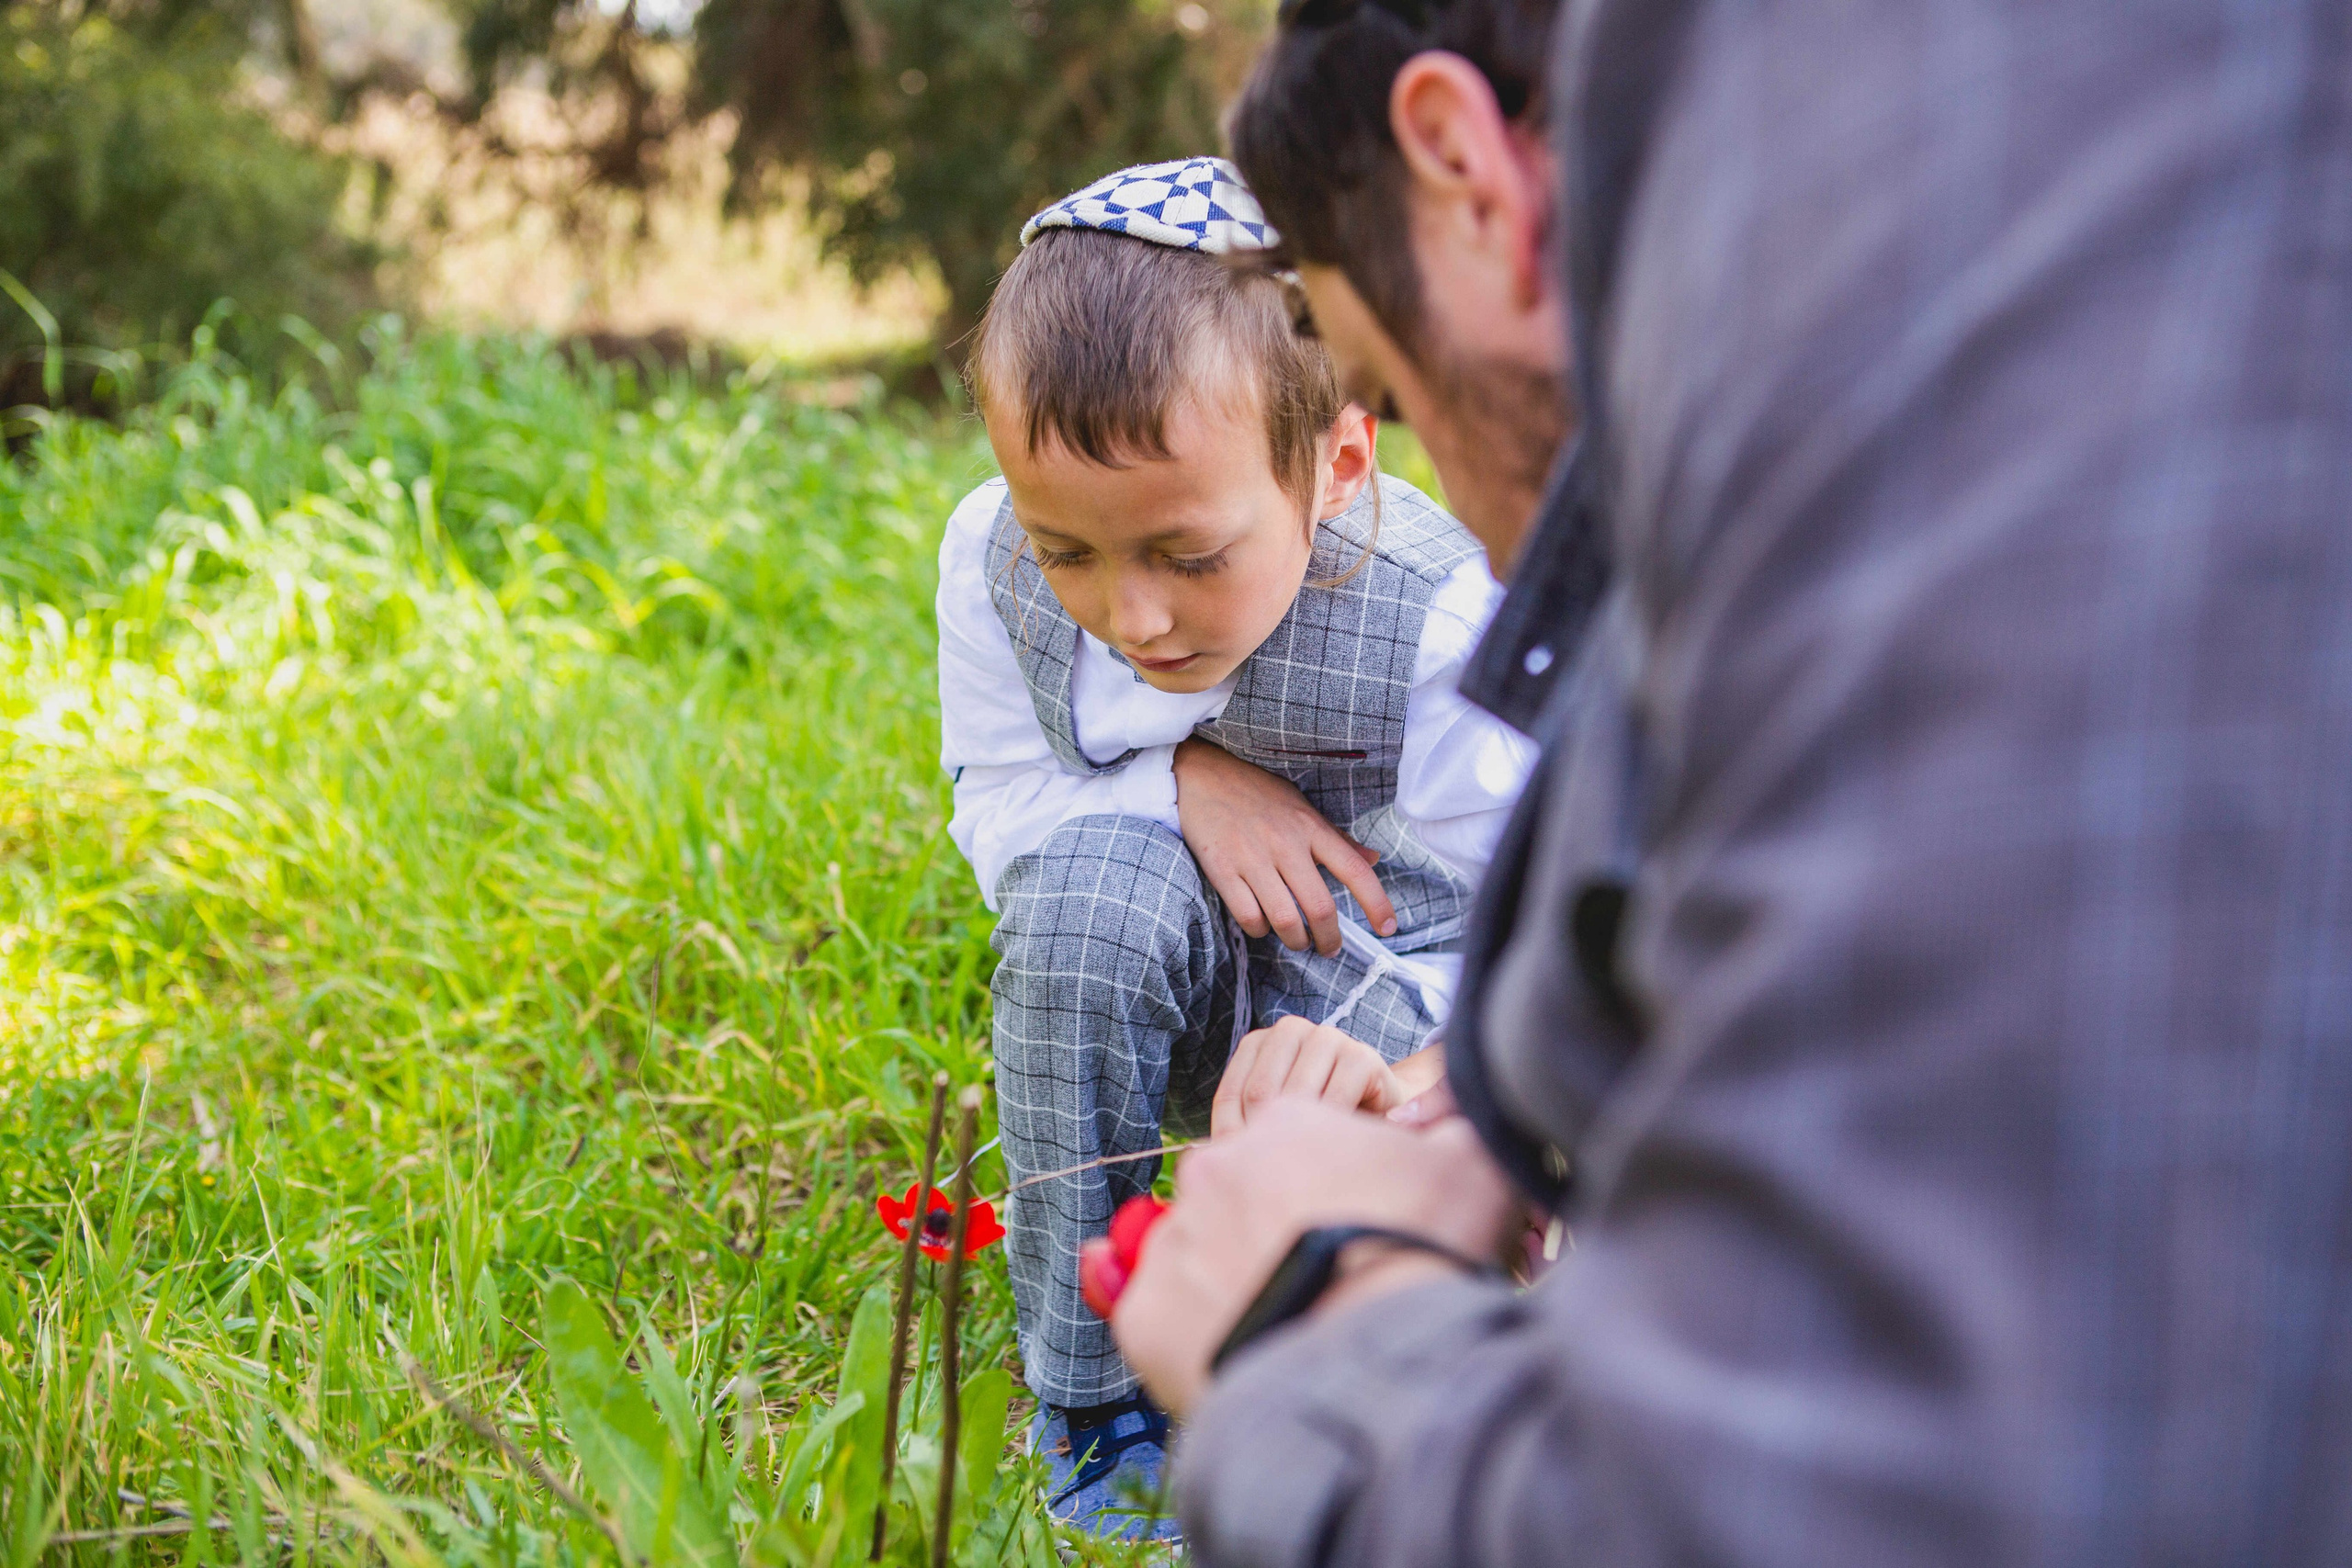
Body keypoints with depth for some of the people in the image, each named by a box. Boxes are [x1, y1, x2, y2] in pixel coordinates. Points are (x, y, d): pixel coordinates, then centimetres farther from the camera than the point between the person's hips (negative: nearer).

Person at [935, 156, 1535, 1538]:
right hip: (1152, 1002, 2)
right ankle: (1093, 1408, -17)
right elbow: (998, 813, -5)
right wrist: (1173, 779, -27)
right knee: (1092, 877, -33)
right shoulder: (995, 561, -19)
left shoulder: (1446, 625, -30)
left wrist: (1388, 1070, -54)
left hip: (1391, 998, -2)